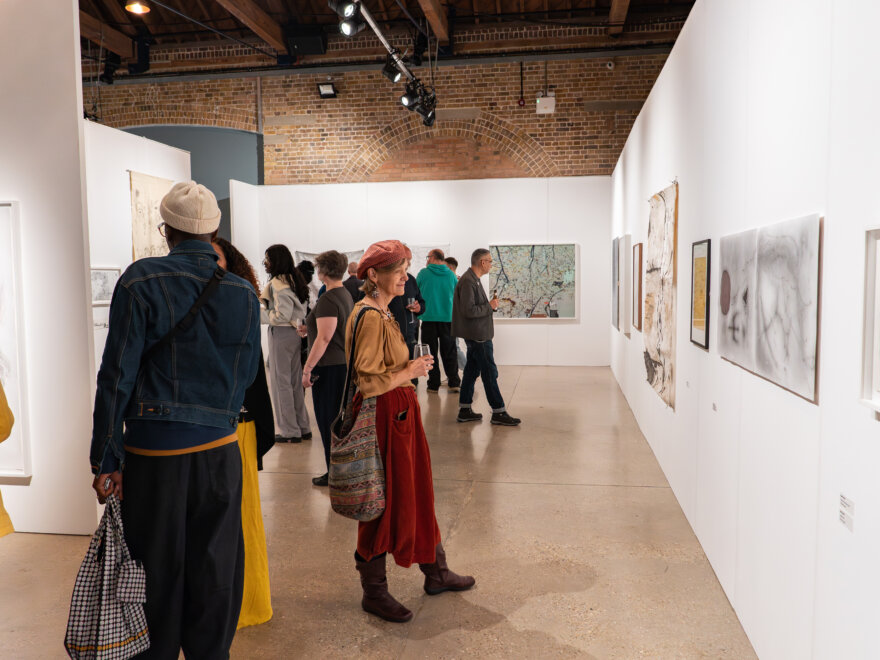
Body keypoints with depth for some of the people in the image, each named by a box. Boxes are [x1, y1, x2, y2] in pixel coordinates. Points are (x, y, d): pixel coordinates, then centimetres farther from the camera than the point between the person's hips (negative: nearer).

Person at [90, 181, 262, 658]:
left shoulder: (142, 281, -8)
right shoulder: (243, 293, 2)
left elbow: (117, 376, -8)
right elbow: (246, 375, 7)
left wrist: (106, 460, -3)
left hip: (155, 452, -3)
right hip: (220, 449, 3)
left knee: (157, 576, 11)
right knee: (214, 575, 15)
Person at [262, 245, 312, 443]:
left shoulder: (278, 282, -16)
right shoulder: (294, 279, 11)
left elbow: (282, 315, -21)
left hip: (281, 334, -9)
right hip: (296, 333, 9)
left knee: (281, 382, 1)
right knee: (295, 382, 14)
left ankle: (289, 431, 8)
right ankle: (303, 427, 21)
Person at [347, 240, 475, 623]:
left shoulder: (381, 313, 13)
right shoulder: (369, 317, -19)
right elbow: (369, 381, -24)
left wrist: (412, 367, 10)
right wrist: (411, 371, -14)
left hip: (399, 415, 10)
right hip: (383, 418, -10)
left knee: (416, 492, 19)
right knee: (384, 501, 2)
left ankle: (435, 573, 35)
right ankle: (374, 592, 20)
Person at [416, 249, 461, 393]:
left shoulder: (424, 273, -3)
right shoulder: (451, 274, 2)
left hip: (429, 317, -2)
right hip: (448, 317, 2)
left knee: (432, 351, 5)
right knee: (449, 350, 10)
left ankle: (434, 384, 6)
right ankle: (453, 382, 9)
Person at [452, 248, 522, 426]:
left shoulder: (473, 279, 16)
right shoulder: (468, 281, -18)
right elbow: (469, 311, -24)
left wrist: (490, 305, 6)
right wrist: (490, 306, -14)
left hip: (476, 334, 11)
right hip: (477, 335, -11)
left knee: (472, 370, 13)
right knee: (489, 372, -5)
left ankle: (465, 410, 18)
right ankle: (498, 412, 1)